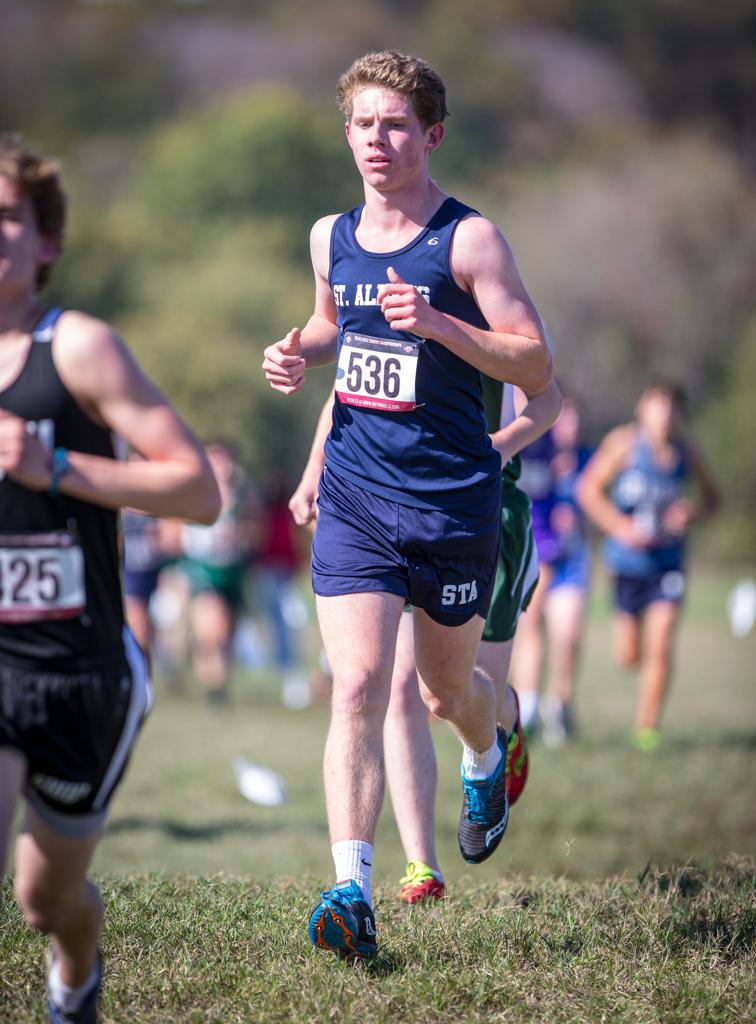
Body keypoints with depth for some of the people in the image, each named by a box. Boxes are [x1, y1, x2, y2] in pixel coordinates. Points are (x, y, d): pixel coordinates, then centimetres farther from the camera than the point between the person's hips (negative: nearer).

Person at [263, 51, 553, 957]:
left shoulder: (468, 238, -9)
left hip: (454, 501, -2)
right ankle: (351, 888, -16)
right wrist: (302, 355, 5)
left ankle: (487, 756, 52)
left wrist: (437, 324, -26)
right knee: (358, 688, -13)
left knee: (445, 692, 15)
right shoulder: (331, 237, 6)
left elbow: (536, 367, -12)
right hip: (354, 500, 2)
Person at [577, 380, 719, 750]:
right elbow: (588, 488, -7)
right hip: (628, 560, -1)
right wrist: (619, 527, -18)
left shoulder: (687, 452, -2)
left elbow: (710, 497, 12)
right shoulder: (625, 442, -9)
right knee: (628, 656, 5)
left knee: (660, 648, -11)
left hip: (668, 562, 1)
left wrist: (692, 512, -11)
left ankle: (647, 725, 1)